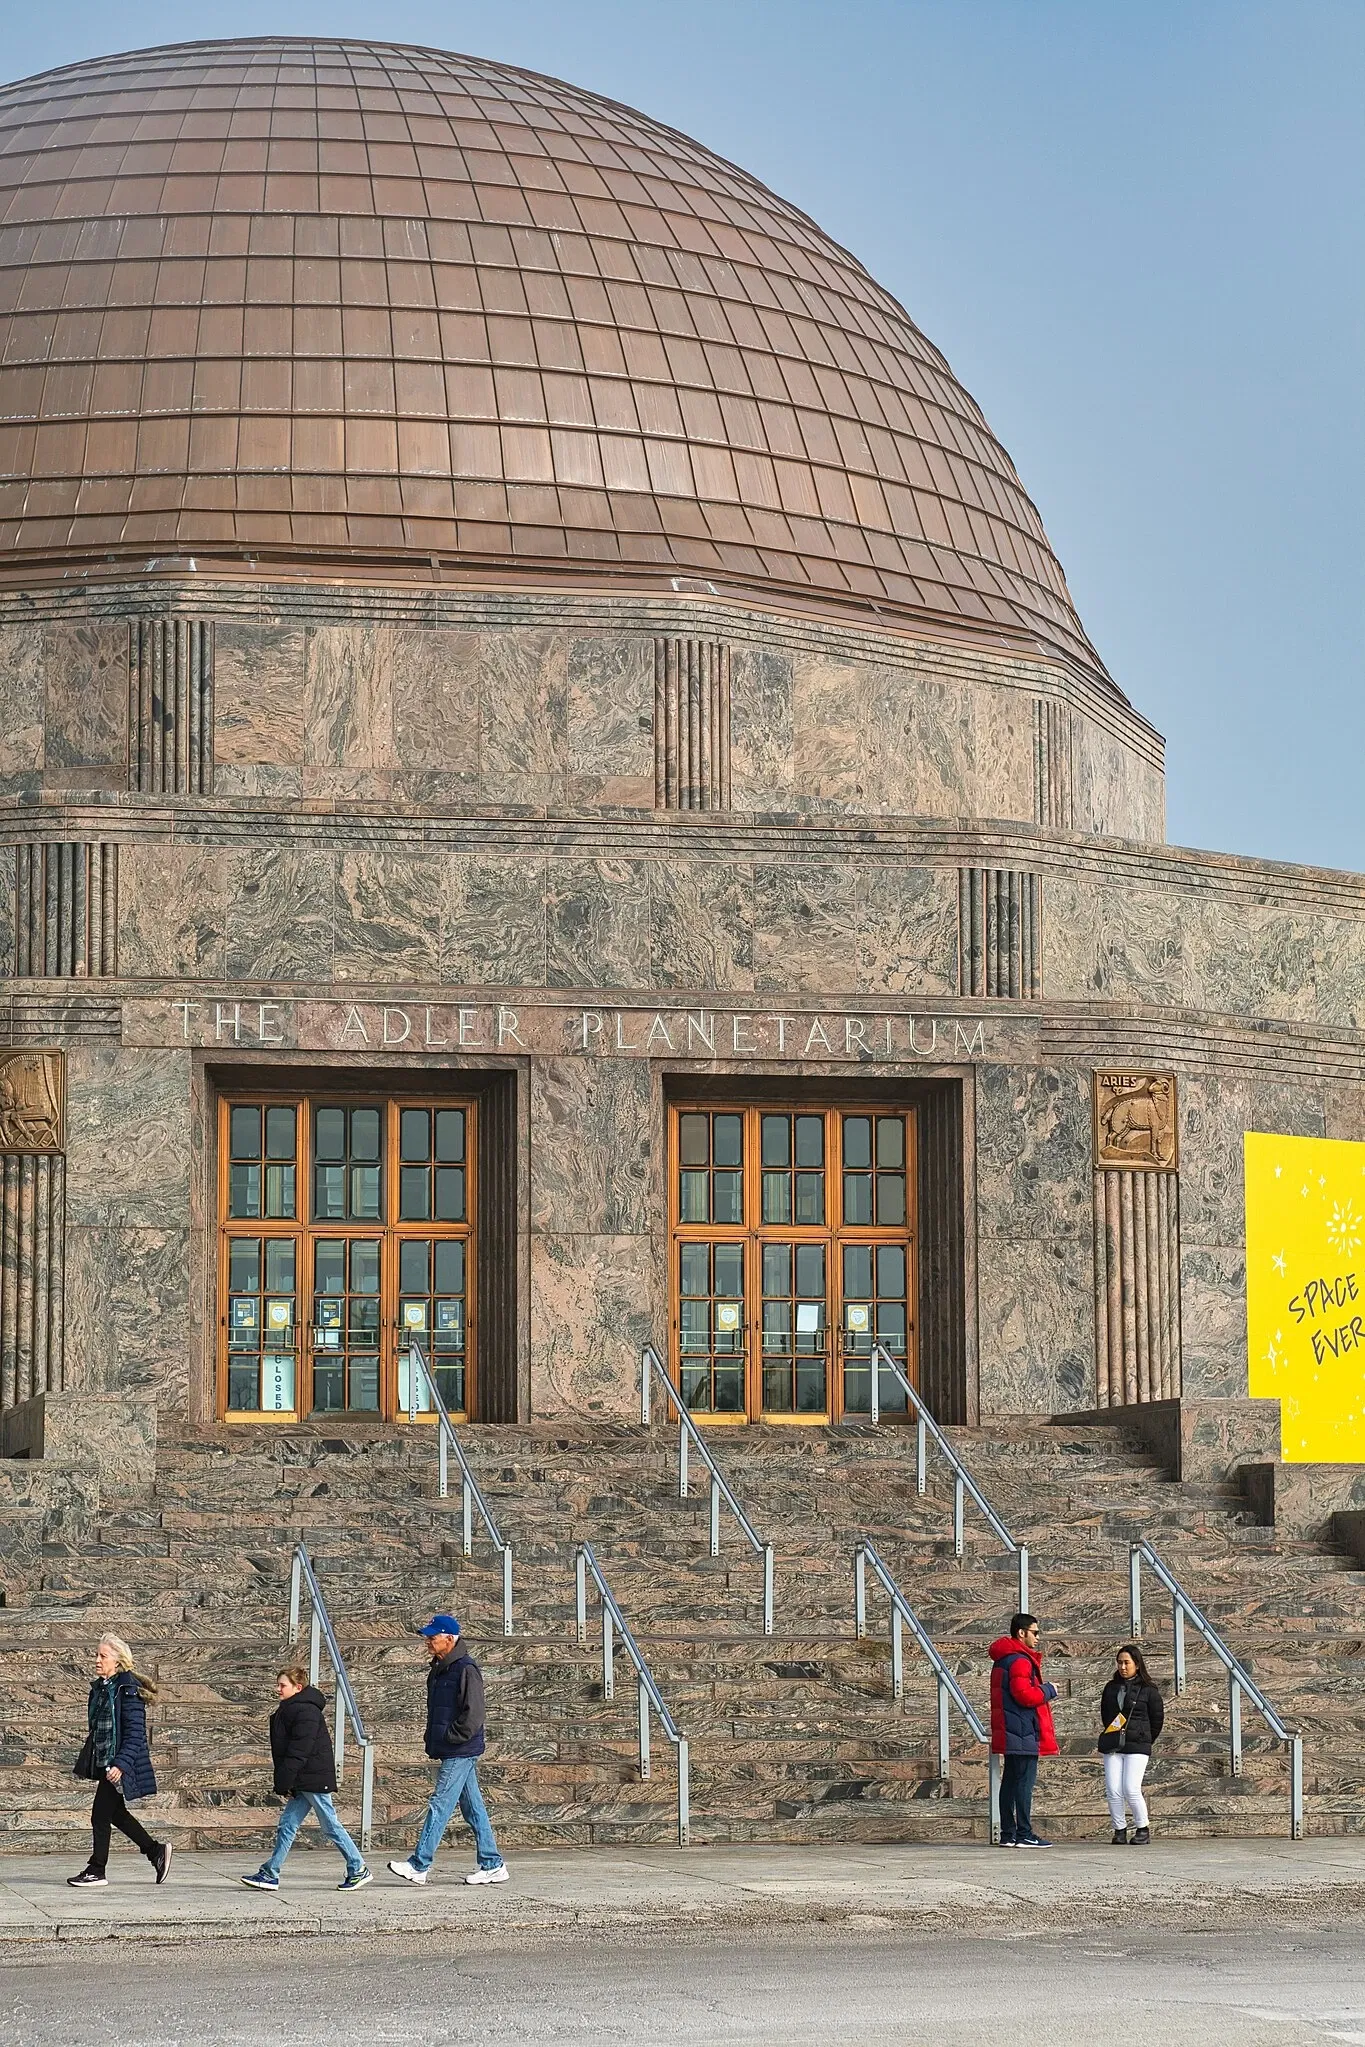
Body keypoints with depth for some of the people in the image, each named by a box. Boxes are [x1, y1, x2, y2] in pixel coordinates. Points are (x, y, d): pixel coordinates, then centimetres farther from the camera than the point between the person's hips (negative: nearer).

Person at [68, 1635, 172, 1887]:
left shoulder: (128, 1690, -16)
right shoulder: (99, 1688, 10)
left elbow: (134, 1733, -19)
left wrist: (121, 1764, -26)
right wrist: (86, 1762, 19)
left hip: (119, 1764, -9)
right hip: (103, 1761, 9)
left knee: (100, 1815, -4)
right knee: (116, 1813, 15)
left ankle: (97, 1871, 7)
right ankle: (156, 1851, 28)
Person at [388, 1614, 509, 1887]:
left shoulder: (466, 1670, -14)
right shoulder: (439, 1670, 16)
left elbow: (473, 1715, -18)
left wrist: (449, 1739, -15)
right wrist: (433, 1742, 12)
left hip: (461, 1751, -10)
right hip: (450, 1752, 10)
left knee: (440, 1805, -9)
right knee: (473, 1808, 11)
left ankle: (418, 1866, -9)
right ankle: (492, 1865, 15)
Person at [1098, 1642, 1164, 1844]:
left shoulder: (1148, 1689, 0)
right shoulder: (1111, 1688, 13)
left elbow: (1157, 1719, 6)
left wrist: (1145, 1740, 9)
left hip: (1137, 1746, -4)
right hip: (1112, 1746, 4)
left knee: (1131, 1790, -13)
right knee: (1113, 1791, -4)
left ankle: (1143, 1829, 2)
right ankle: (1119, 1830, 5)